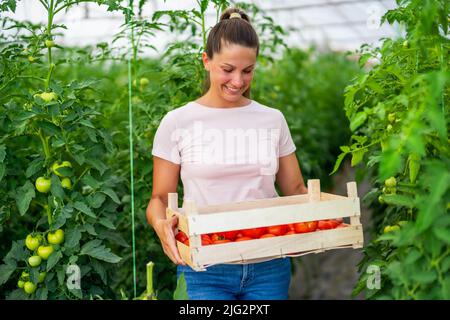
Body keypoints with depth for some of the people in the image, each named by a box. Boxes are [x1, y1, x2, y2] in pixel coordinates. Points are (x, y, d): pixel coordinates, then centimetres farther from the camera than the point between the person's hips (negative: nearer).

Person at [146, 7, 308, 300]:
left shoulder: (273, 120, 6)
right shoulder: (177, 123, -1)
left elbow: (295, 189, 11)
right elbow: (160, 198, 2)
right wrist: (161, 224, -20)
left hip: (269, 267, 2)